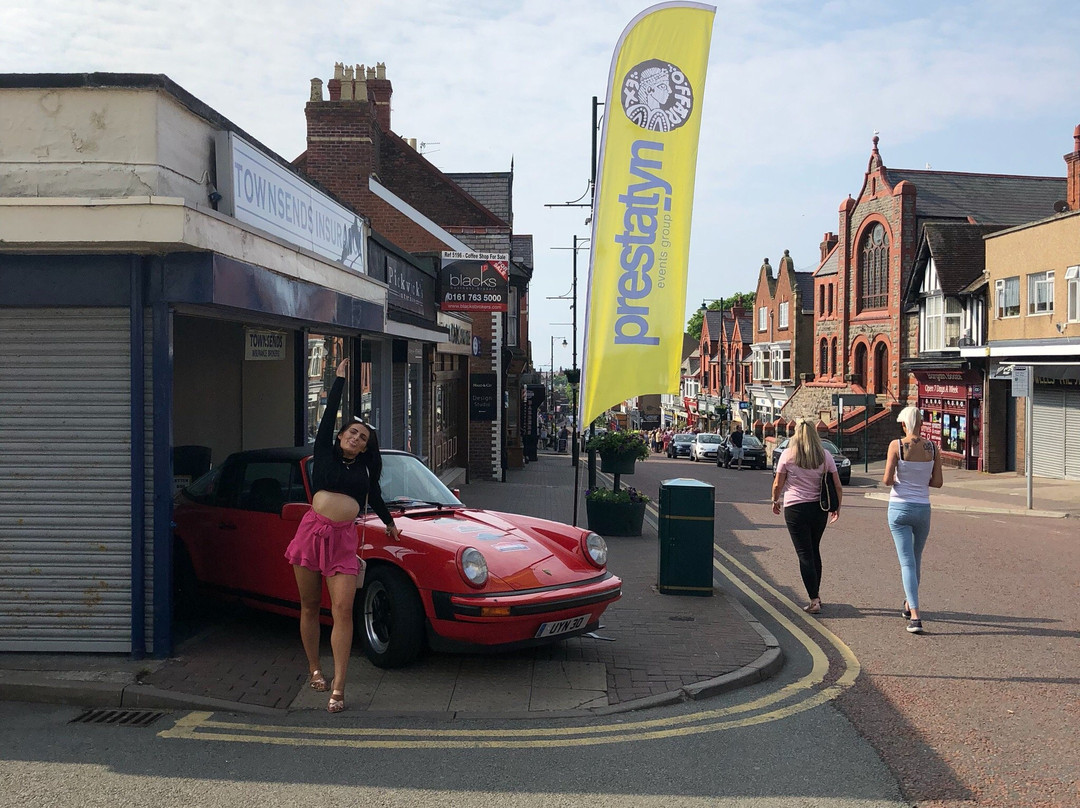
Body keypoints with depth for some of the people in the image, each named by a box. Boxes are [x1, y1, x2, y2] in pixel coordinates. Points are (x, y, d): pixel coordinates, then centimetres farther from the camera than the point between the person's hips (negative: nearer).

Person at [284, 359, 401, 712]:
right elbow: (330, 414, 5)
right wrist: (340, 378, 8)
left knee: (343, 610, -10)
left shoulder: (363, 470, 16)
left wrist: (389, 522, 47)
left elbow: (375, 496, 33)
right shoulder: (324, 453, 9)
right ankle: (314, 670, 27)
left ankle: (338, 688, -11)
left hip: (344, 539, 1)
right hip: (312, 530, -1)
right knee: (310, 607, 8)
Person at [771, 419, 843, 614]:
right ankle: (816, 594, 28)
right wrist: (837, 507, 15)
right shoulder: (825, 456, 1)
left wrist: (775, 501, 16)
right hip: (819, 508, 3)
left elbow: (778, 484, -2)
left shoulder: (788, 455, -5)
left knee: (805, 554, -1)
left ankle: (814, 600, -5)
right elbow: (838, 486, 1)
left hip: (795, 508, -3)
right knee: (815, 550, 20)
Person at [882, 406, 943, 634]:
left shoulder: (896, 445, -10)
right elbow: (938, 482, 0)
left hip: (899, 507, -3)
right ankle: (909, 604, 39)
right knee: (916, 558, 22)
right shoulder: (933, 447, -2)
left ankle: (915, 616, -13)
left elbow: (887, 480, -14)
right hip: (923, 508, 3)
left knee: (907, 562, -2)